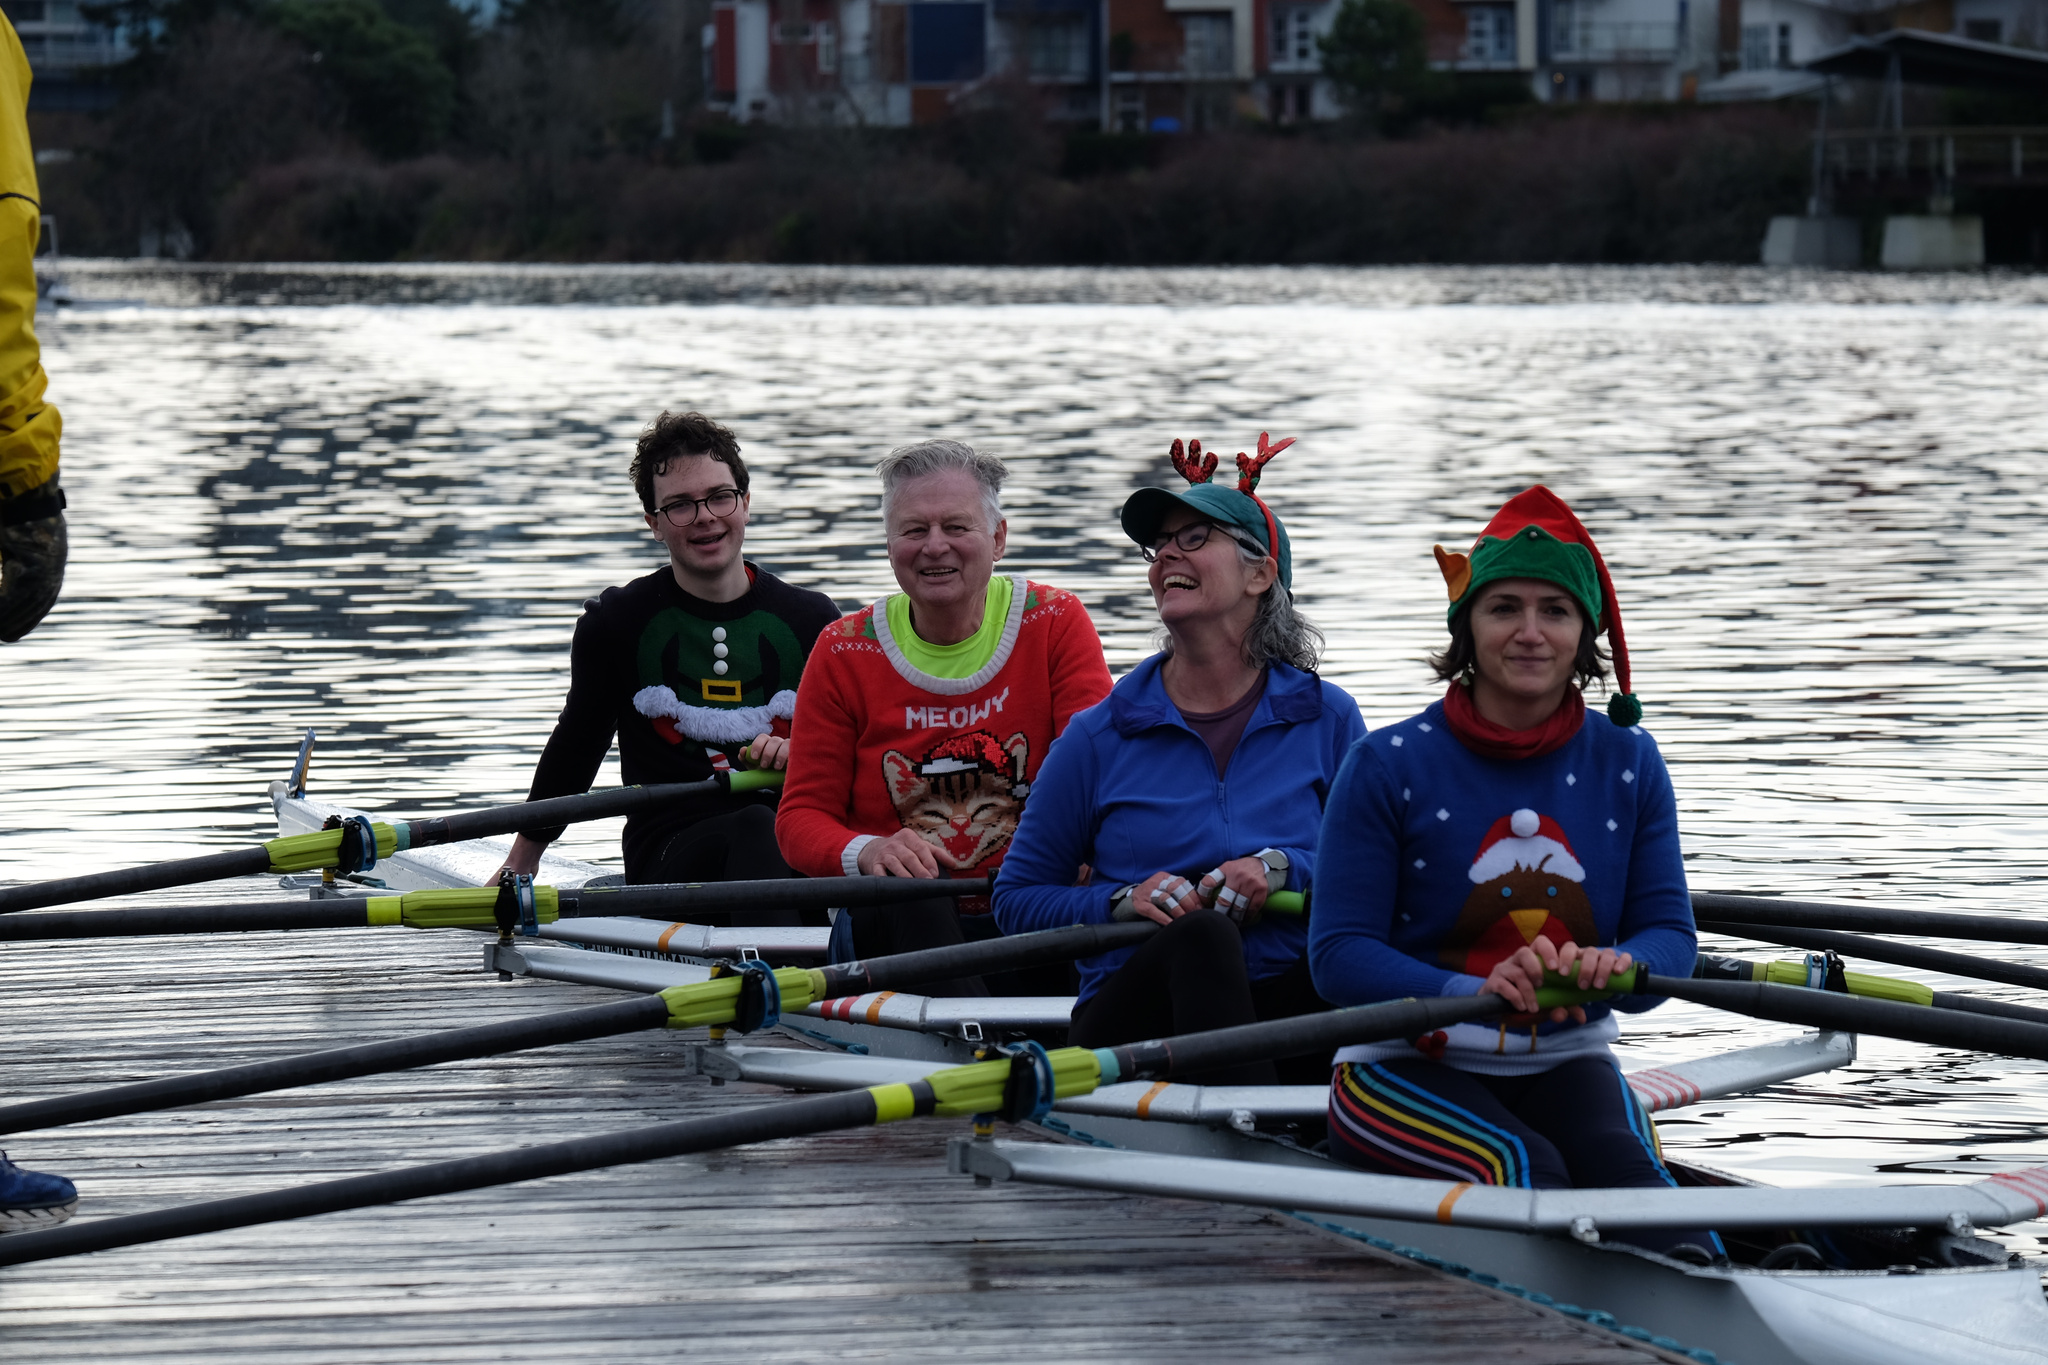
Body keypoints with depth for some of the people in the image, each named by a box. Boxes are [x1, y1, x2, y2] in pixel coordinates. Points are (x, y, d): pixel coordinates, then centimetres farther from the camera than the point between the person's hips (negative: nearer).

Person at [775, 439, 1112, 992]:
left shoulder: (1056, 625, 4)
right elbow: (802, 814, 2)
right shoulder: (844, 653, 4)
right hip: (898, 927, 0)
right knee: (906, 896, -36)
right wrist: (866, 854, -24)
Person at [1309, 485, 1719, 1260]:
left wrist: (1614, 965, -22)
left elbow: (1669, 935, 4)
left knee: (1619, 1161, -31)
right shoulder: (1389, 767, -4)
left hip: (1566, 1065, 1)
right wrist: (1474, 992, -27)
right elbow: (1339, 956, -9)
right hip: (1406, 1069, -1)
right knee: (1520, 1167, -32)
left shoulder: (1627, 765, 7)